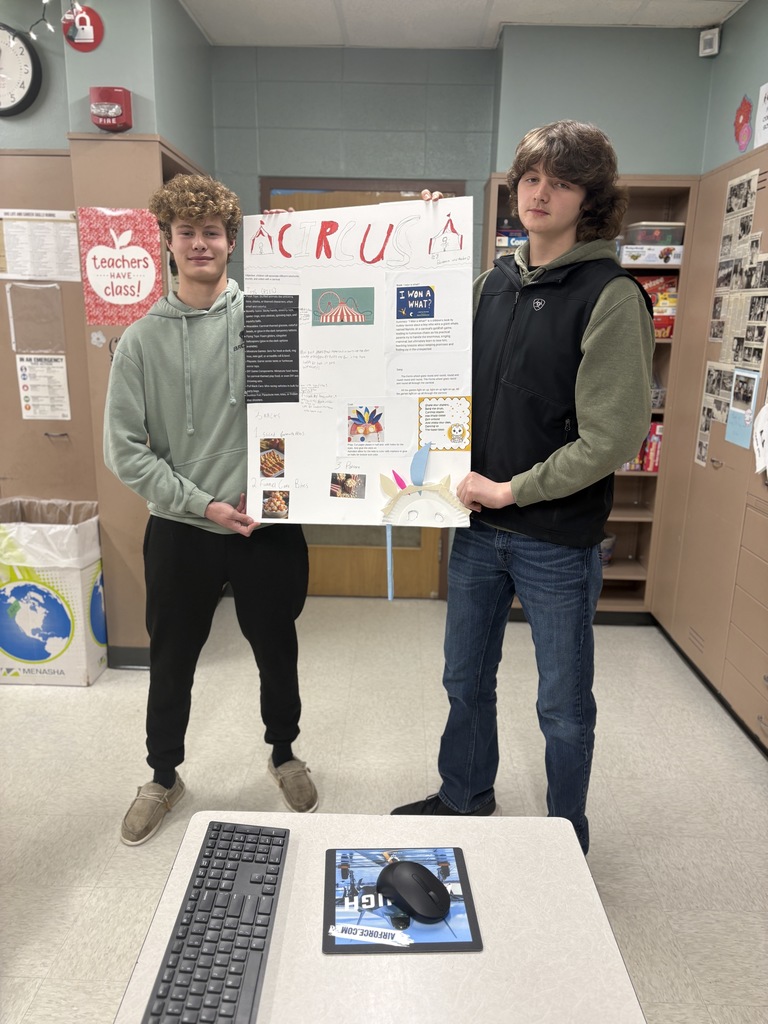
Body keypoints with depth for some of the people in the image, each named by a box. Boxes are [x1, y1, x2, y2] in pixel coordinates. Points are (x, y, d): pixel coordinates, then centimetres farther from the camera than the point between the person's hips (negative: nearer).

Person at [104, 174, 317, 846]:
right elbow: (125, 449, -5)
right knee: (171, 665, 15)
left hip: (268, 525, 0)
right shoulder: (142, 340, -1)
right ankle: (164, 777, 40)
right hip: (180, 532, 1)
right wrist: (203, 505, -11)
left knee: (277, 654, 16)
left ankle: (284, 754, 42)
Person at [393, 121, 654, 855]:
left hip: (557, 539, -5)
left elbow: (611, 437, -17)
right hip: (478, 525, 6)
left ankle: (567, 842, 36)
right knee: (466, 678, 20)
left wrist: (515, 489, -15)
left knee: (563, 704, 12)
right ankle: (465, 800, 45)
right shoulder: (495, 282, 7)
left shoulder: (610, 297, -12)